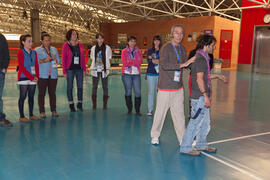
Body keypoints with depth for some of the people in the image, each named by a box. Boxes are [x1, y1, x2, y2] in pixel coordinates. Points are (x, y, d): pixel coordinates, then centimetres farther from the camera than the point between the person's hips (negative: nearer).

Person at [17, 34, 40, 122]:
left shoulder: (34, 52, 11)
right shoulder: (20, 52, -6)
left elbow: (36, 65, 10)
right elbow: (22, 67, -11)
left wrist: (36, 76, -3)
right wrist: (31, 77, -14)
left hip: (33, 78, 5)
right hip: (24, 78, -5)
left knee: (31, 97, 10)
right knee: (23, 97, -1)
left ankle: (31, 114, 19)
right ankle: (21, 116, 6)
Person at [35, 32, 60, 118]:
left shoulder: (54, 49, 17)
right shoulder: (37, 50, 6)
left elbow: (59, 60, 15)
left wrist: (55, 59, -6)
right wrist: (44, 60, -16)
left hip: (53, 75, 3)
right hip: (42, 75, -3)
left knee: (52, 93, 4)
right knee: (41, 93, -1)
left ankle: (53, 110, 12)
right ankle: (42, 111, 6)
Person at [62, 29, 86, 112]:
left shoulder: (80, 45, 7)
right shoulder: (65, 45, -3)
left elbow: (83, 58, 9)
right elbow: (63, 59, -3)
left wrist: (84, 69, 5)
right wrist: (64, 71, -7)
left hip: (79, 68, 3)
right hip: (70, 69, -3)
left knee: (80, 86, 4)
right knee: (70, 87, 4)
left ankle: (80, 104, 15)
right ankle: (71, 104, 14)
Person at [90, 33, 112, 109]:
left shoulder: (107, 48, 1)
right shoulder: (93, 48, 7)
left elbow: (109, 58, 5)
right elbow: (92, 58, 12)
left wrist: (106, 67, -3)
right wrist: (94, 67, 1)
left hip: (104, 70, -2)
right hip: (95, 69, 2)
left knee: (105, 87, 2)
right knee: (94, 87, 3)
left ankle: (105, 104, 9)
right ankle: (94, 104, 11)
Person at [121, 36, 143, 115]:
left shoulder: (138, 51, 11)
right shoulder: (124, 51, 6)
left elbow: (140, 62, -4)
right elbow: (124, 62, -8)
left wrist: (129, 61, -10)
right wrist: (135, 61, -8)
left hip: (136, 74, 1)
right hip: (126, 74, -1)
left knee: (138, 92, -5)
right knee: (128, 91, 4)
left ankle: (137, 110, 5)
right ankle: (129, 109, 16)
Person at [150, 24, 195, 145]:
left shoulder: (182, 49, 10)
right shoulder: (166, 48, -11)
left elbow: (186, 64, 20)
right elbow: (164, 65, -25)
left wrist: (192, 62, 1)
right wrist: (181, 65, -29)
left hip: (178, 88, 5)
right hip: (165, 88, -5)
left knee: (179, 114, 8)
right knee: (160, 113, 6)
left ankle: (182, 139, 16)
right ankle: (155, 135, 25)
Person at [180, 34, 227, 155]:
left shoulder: (203, 58, 16)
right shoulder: (200, 59, -16)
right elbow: (199, 79, -22)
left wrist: (217, 76, 27)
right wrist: (206, 96, -23)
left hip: (202, 97, 10)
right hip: (199, 97, -10)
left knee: (205, 123, 18)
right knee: (195, 122, -2)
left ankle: (201, 145, 31)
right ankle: (185, 147, 8)